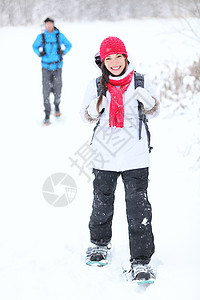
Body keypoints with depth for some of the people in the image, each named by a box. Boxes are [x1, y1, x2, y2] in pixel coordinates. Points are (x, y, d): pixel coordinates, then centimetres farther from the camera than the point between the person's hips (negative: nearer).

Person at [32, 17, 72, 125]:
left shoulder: (59, 35, -4)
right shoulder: (41, 37, -3)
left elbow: (69, 45, 8)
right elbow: (34, 46, 14)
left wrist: (63, 51, -11)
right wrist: (39, 53, -7)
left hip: (57, 67, 1)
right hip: (46, 67, 0)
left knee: (57, 90, 8)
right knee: (46, 91, -9)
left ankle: (57, 106, 40)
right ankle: (47, 116, -6)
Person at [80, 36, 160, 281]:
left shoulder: (140, 82, -1)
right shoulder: (96, 85, 1)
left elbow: (154, 112, 9)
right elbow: (86, 116, 8)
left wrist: (148, 101, -14)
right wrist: (94, 110, -14)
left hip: (135, 156, -1)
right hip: (104, 155, 2)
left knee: (138, 208, -4)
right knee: (102, 203, 15)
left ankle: (141, 261, 2)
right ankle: (99, 243, 40)